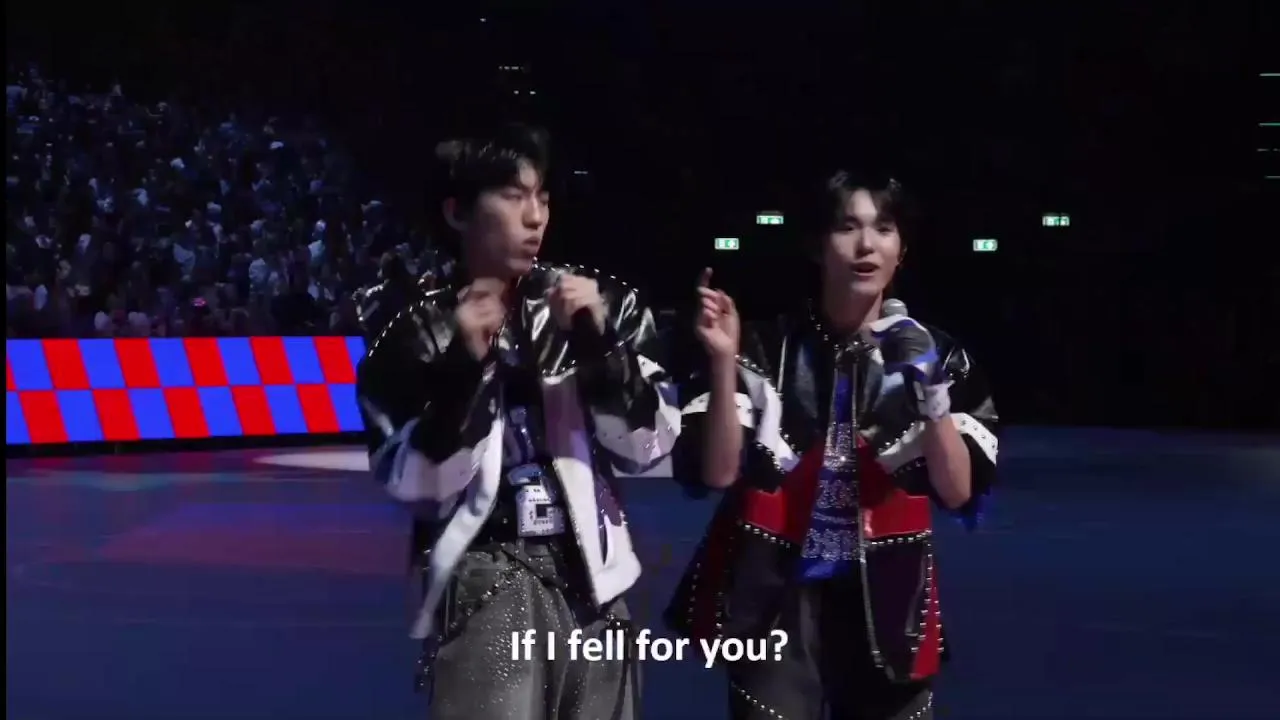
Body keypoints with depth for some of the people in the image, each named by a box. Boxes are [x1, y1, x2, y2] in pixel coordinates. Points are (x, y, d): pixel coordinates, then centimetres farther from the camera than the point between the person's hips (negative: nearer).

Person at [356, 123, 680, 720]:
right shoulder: (417, 331, -2)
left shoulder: (603, 303, 3)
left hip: (590, 582, 3)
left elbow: (647, 445, 1)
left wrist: (597, 342, -12)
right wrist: (463, 365, -17)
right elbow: (419, 486, -6)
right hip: (485, 582, -3)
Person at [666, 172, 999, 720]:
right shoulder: (767, 348, -2)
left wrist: (934, 399, -16)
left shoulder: (935, 355, 2)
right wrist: (724, 363, -18)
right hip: (775, 602, -2)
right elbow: (716, 472, -8)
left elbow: (958, 493, -2)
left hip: (889, 605, 2)